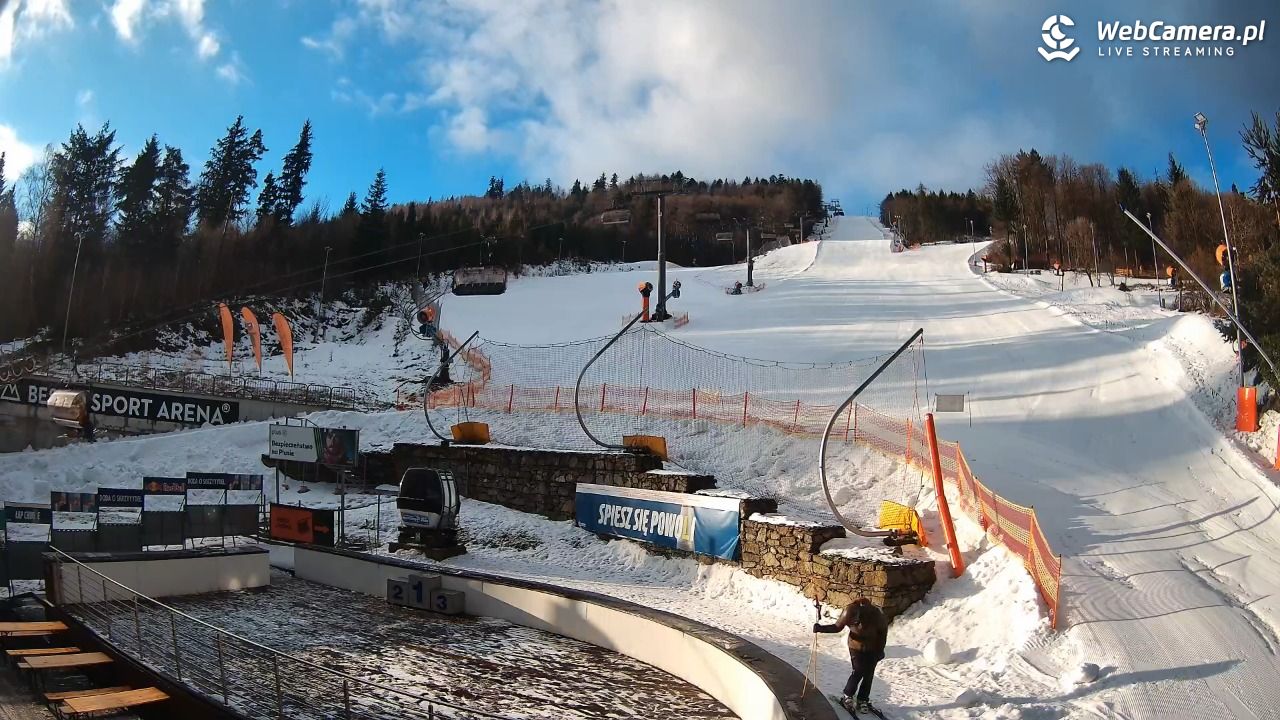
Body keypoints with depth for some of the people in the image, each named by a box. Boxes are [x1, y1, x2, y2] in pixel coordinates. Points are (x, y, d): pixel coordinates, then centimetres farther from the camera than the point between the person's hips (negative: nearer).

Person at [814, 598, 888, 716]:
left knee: (869, 675, 2)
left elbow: (883, 629, -11)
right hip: (856, 647, 0)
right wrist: (821, 628, -19)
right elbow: (837, 627, -5)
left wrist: (880, 649, -6)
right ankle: (847, 697, 5)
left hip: (873, 648, 0)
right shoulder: (847, 614, -23)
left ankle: (863, 700, 16)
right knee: (858, 672, -12)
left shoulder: (874, 613, -30)